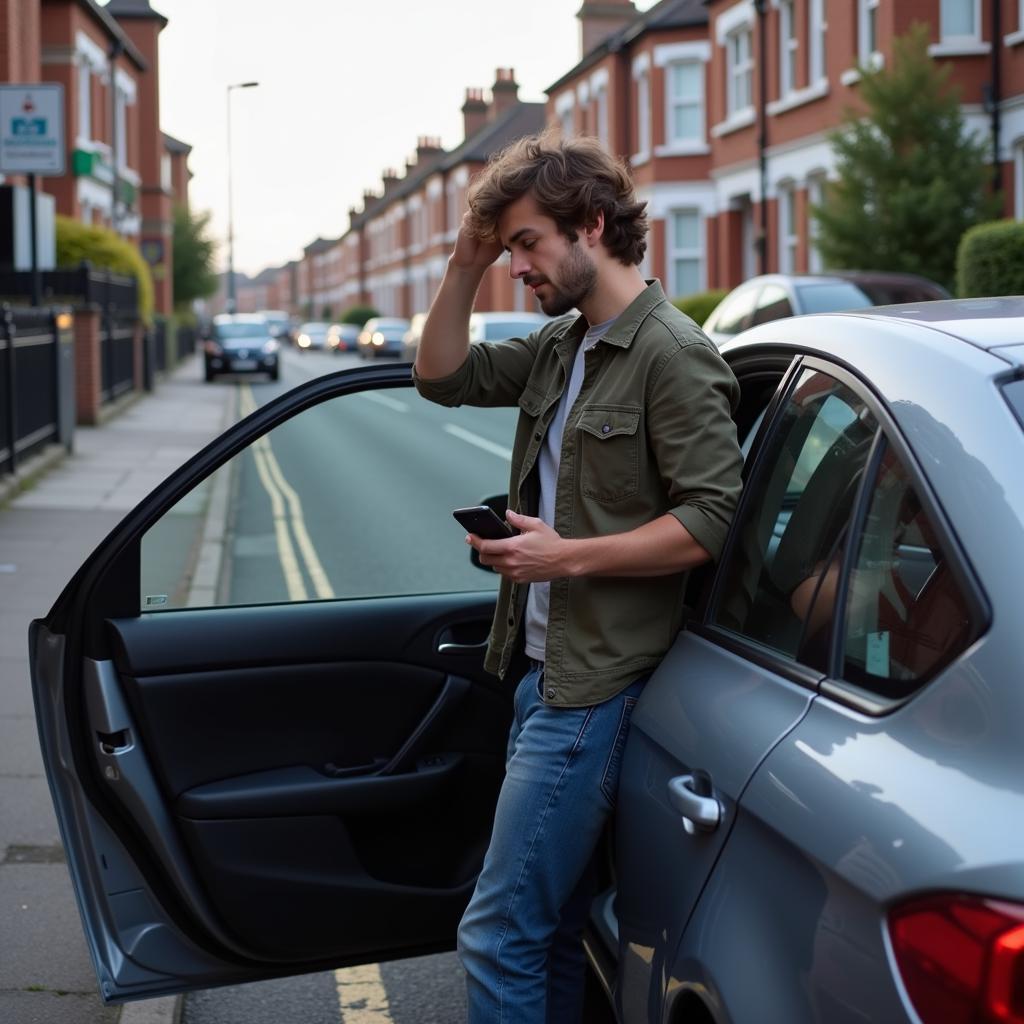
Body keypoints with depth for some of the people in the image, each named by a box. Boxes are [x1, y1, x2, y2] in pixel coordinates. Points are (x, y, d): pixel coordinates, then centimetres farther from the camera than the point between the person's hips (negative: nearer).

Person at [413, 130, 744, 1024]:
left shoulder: (671, 354, -14)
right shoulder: (561, 346, 13)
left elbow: (710, 521, -18)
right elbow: (443, 375, 19)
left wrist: (567, 555, -20)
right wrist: (467, 263, 7)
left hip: (594, 688, -9)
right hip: (543, 671, 9)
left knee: (497, 934, -8)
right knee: (552, 923, 16)